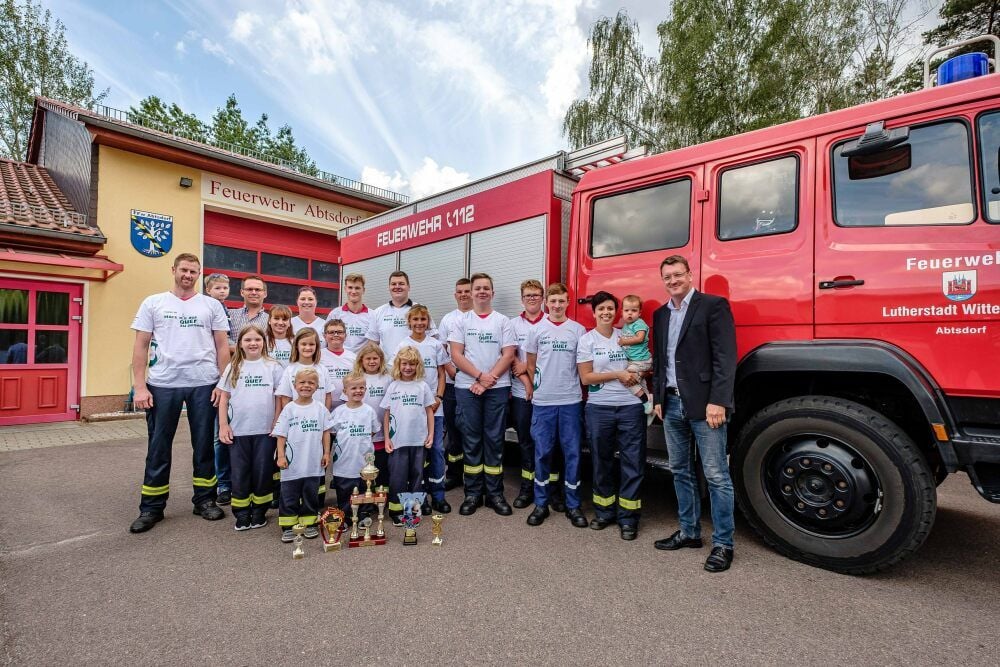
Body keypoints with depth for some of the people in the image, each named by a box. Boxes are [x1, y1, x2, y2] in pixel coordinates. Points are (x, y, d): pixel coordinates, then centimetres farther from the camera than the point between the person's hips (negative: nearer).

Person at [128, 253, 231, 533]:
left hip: (203, 384, 0)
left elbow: (222, 346, 4)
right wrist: (139, 386, -4)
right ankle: (151, 508, 23)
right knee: (158, 448, 9)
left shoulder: (212, 305, 5)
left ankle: (205, 500, 23)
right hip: (162, 384, 0)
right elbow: (140, 346, 4)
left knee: (204, 445, 9)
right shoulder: (153, 303, 6)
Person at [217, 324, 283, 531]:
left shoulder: (273, 367, 0)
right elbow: (224, 398, 6)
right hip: (238, 431, 2)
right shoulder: (233, 368, 5)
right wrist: (223, 425, 0)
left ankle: (259, 512, 22)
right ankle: (242, 514, 22)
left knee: (262, 472, 7)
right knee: (239, 473, 9)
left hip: (265, 430, -1)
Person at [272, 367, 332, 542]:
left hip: (314, 462, 1)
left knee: (311, 495, 13)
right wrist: (281, 456, -8)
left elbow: (326, 432, 4)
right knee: (289, 496, 8)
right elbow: (281, 435, -1)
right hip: (292, 463, -1)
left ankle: (310, 523, 25)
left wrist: (326, 453, 1)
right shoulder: (289, 409, -2)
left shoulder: (320, 408, 0)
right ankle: (288, 526, 20)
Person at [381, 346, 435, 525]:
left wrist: (431, 434, 1)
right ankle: (396, 510, 18)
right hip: (398, 440, -1)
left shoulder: (422, 386, 3)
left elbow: (429, 411, 6)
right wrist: (386, 438, 1)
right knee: (397, 475, 4)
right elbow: (387, 414, 5)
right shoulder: (393, 387, 3)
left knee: (416, 474, 9)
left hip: (418, 440, 1)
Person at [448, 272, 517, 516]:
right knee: (471, 440, 5)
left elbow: (508, 355, -1)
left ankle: (495, 493, 14)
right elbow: (456, 355, -2)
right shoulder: (461, 321, 7)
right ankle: (473, 493, 15)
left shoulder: (503, 321, 7)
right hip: (466, 387, 0)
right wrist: (480, 376, -12)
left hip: (497, 387, 0)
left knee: (494, 440, 4)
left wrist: (489, 379, -11)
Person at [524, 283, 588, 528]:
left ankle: (573, 505, 18)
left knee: (572, 453, 5)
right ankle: (541, 504, 20)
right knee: (542, 452, 6)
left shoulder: (578, 330, 3)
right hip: (542, 401, 0)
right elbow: (531, 364, 11)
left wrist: (583, 391, 3)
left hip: (571, 400, 0)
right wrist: (534, 387, 8)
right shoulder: (537, 329, 4)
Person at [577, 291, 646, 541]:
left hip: (631, 406, 2)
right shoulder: (586, 340, 1)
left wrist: (636, 375, -3)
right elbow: (586, 378, -5)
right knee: (602, 461, 9)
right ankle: (604, 511, 25)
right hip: (599, 408, -1)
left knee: (633, 462, 2)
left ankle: (628, 517, 14)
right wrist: (618, 374, -12)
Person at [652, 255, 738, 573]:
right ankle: (689, 532, 29)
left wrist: (717, 401, -18)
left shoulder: (714, 305, -5)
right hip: (672, 405, 7)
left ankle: (722, 543, 15)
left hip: (704, 405, -6)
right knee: (680, 472, 15)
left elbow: (725, 357, -12)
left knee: (716, 476, 1)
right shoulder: (660, 314, 15)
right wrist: (658, 399, 13)